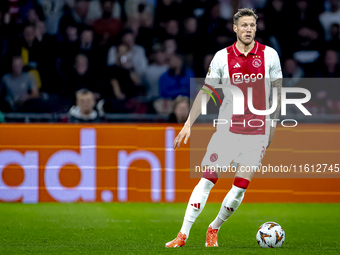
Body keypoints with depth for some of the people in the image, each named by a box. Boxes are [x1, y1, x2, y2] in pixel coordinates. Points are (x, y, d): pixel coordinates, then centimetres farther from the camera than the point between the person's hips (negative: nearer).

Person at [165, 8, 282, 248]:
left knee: (240, 187, -3)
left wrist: (273, 124, 9)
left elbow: (277, 91, 10)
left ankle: (214, 230, 18)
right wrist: (188, 124, 0)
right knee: (207, 179, -8)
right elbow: (206, 92, 5)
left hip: (257, 133, 1)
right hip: (227, 129, 0)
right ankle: (183, 235, -5)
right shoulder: (222, 57, -1)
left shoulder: (269, 55, 0)